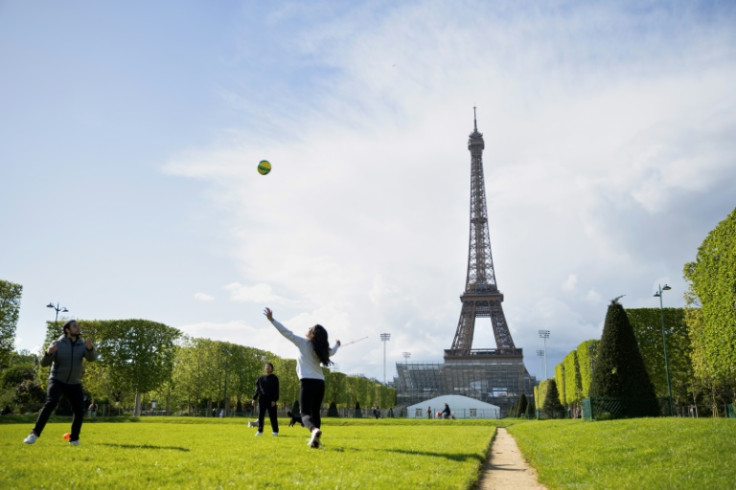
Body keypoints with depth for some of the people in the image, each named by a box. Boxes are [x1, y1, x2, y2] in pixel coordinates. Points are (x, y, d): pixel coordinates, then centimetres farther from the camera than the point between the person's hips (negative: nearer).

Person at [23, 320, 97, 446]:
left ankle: (74, 438, 13)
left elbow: (92, 358, -20)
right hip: (57, 381, -3)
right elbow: (44, 363, -13)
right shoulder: (57, 344, -7)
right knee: (50, 404, -25)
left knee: (79, 411, -3)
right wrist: (48, 353, -36)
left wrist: (90, 348, -43)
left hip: (74, 384, 3)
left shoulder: (82, 345, -2)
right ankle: (34, 434, -19)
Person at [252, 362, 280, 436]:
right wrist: (254, 399, 4)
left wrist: (274, 400, -11)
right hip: (262, 399, 3)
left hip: (271, 400, -3)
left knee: (273, 416, -2)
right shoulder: (261, 378, 12)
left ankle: (275, 431, 7)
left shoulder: (274, 378, 2)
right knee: (260, 416, 4)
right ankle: (260, 431, 12)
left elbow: (276, 390, -2)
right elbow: (257, 389, 13)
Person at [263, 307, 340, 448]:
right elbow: (331, 352, 38)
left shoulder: (303, 343, 0)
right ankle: (315, 440, 16)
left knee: (305, 413, -8)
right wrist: (337, 345, 60)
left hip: (307, 382, -5)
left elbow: (286, 332, -4)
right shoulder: (322, 349, 14)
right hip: (320, 383, 5)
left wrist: (272, 320, 0)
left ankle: (314, 430, -37)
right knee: (315, 412, 18)